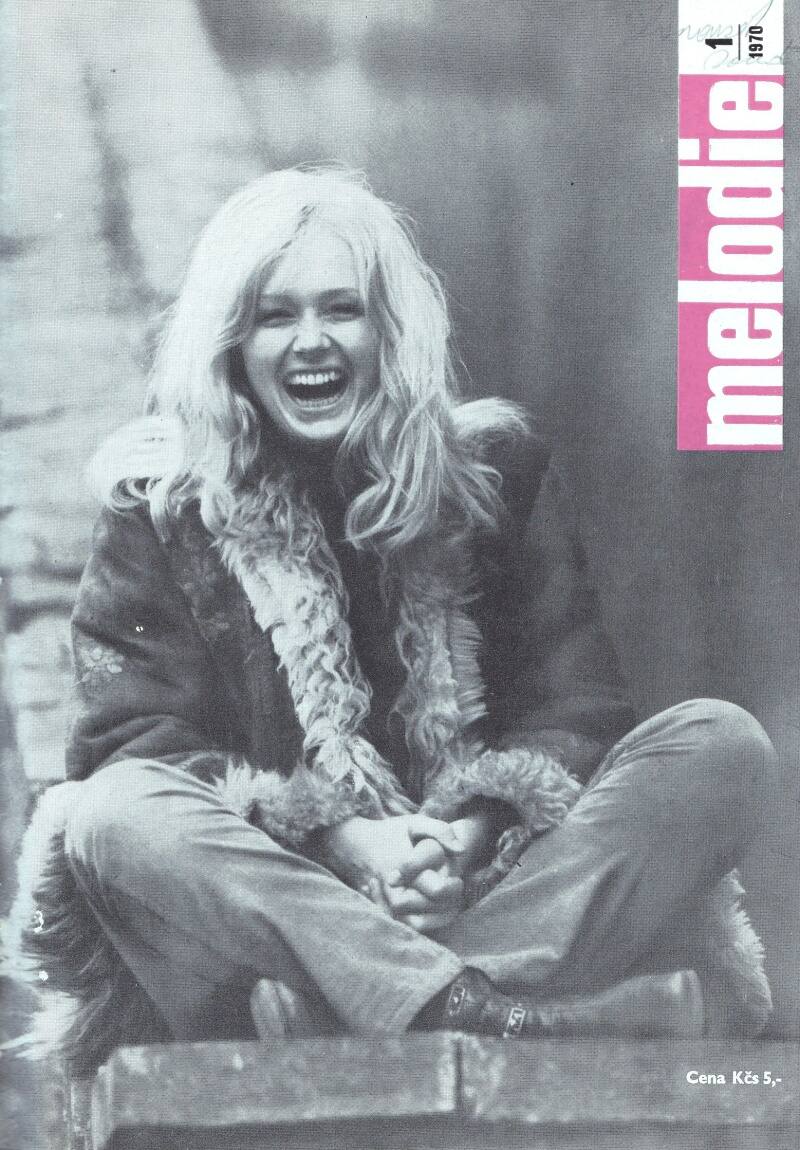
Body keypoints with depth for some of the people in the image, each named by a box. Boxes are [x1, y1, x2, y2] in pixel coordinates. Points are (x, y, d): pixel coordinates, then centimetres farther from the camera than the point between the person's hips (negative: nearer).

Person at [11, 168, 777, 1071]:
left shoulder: (493, 467, 9)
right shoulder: (162, 504, 5)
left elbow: (574, 700, 3)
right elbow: (135, 735, -5)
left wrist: (473, 829, -18)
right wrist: (335, 837, -20)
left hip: (488, 883, 2)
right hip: (268, 903, -1)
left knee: (724, 744, -18)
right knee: (111, 819, -31)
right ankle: (491, 1021, -42)